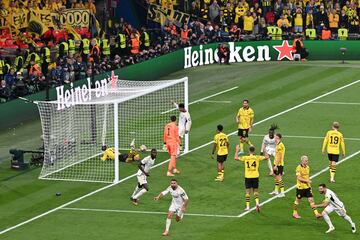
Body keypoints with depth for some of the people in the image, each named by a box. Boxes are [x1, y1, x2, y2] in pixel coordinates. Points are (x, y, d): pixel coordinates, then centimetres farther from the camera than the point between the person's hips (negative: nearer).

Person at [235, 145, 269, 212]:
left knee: (247, 191, 7)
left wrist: (237, 150, 7)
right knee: (255, 191, 12)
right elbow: (267, 157, -2)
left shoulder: (245, 158, -5)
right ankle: (257, 202, -11)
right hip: (255, 176, 1)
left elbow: (236, 158, -5)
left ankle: (247, 206, 3)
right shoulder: (257, 157, -4)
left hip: (248, 177, -1)